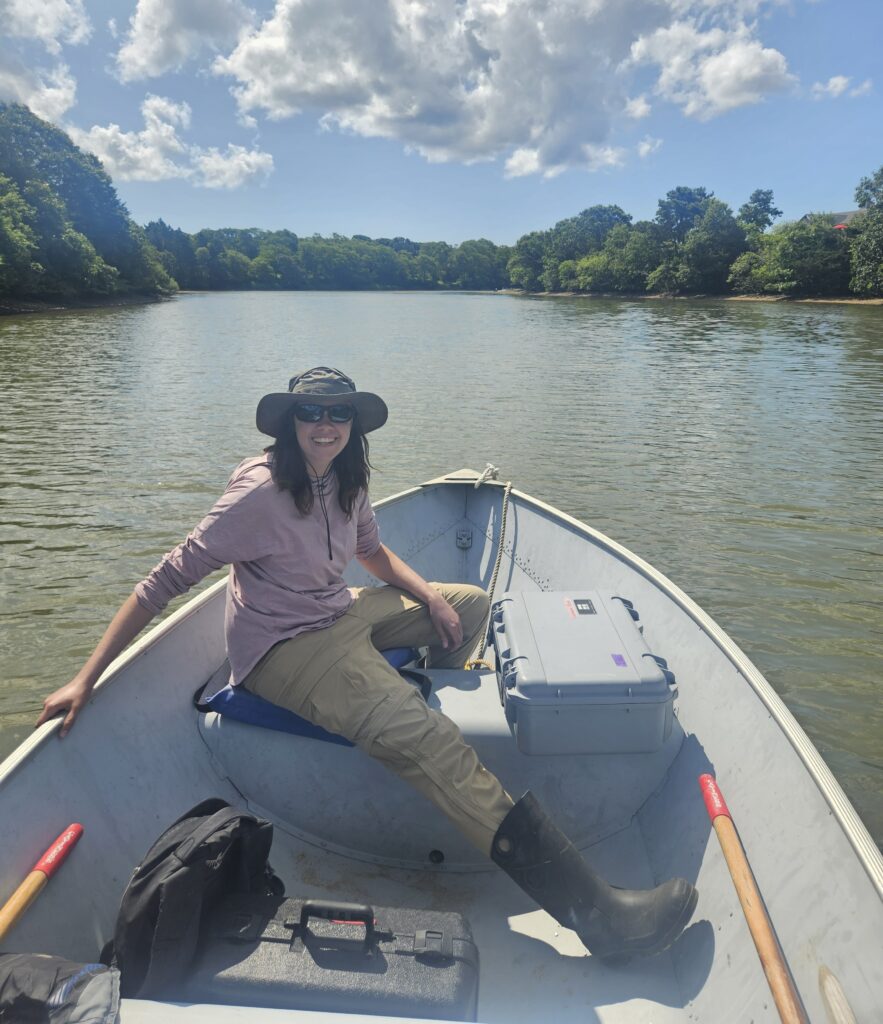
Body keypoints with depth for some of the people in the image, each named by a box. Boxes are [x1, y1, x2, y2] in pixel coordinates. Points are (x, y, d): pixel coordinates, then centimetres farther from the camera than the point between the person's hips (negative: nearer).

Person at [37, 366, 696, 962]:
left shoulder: (345, 480, 1)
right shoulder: (262, 492, -20)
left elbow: (371, 549, 17)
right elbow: (166, 581, -18)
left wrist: (428, 595, 1)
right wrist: (87, 679, -19)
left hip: (342, 615, 9)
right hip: (283, 649, -9)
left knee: (471, 603, 13)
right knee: (424, 740, -29)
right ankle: (595, 911, -31)